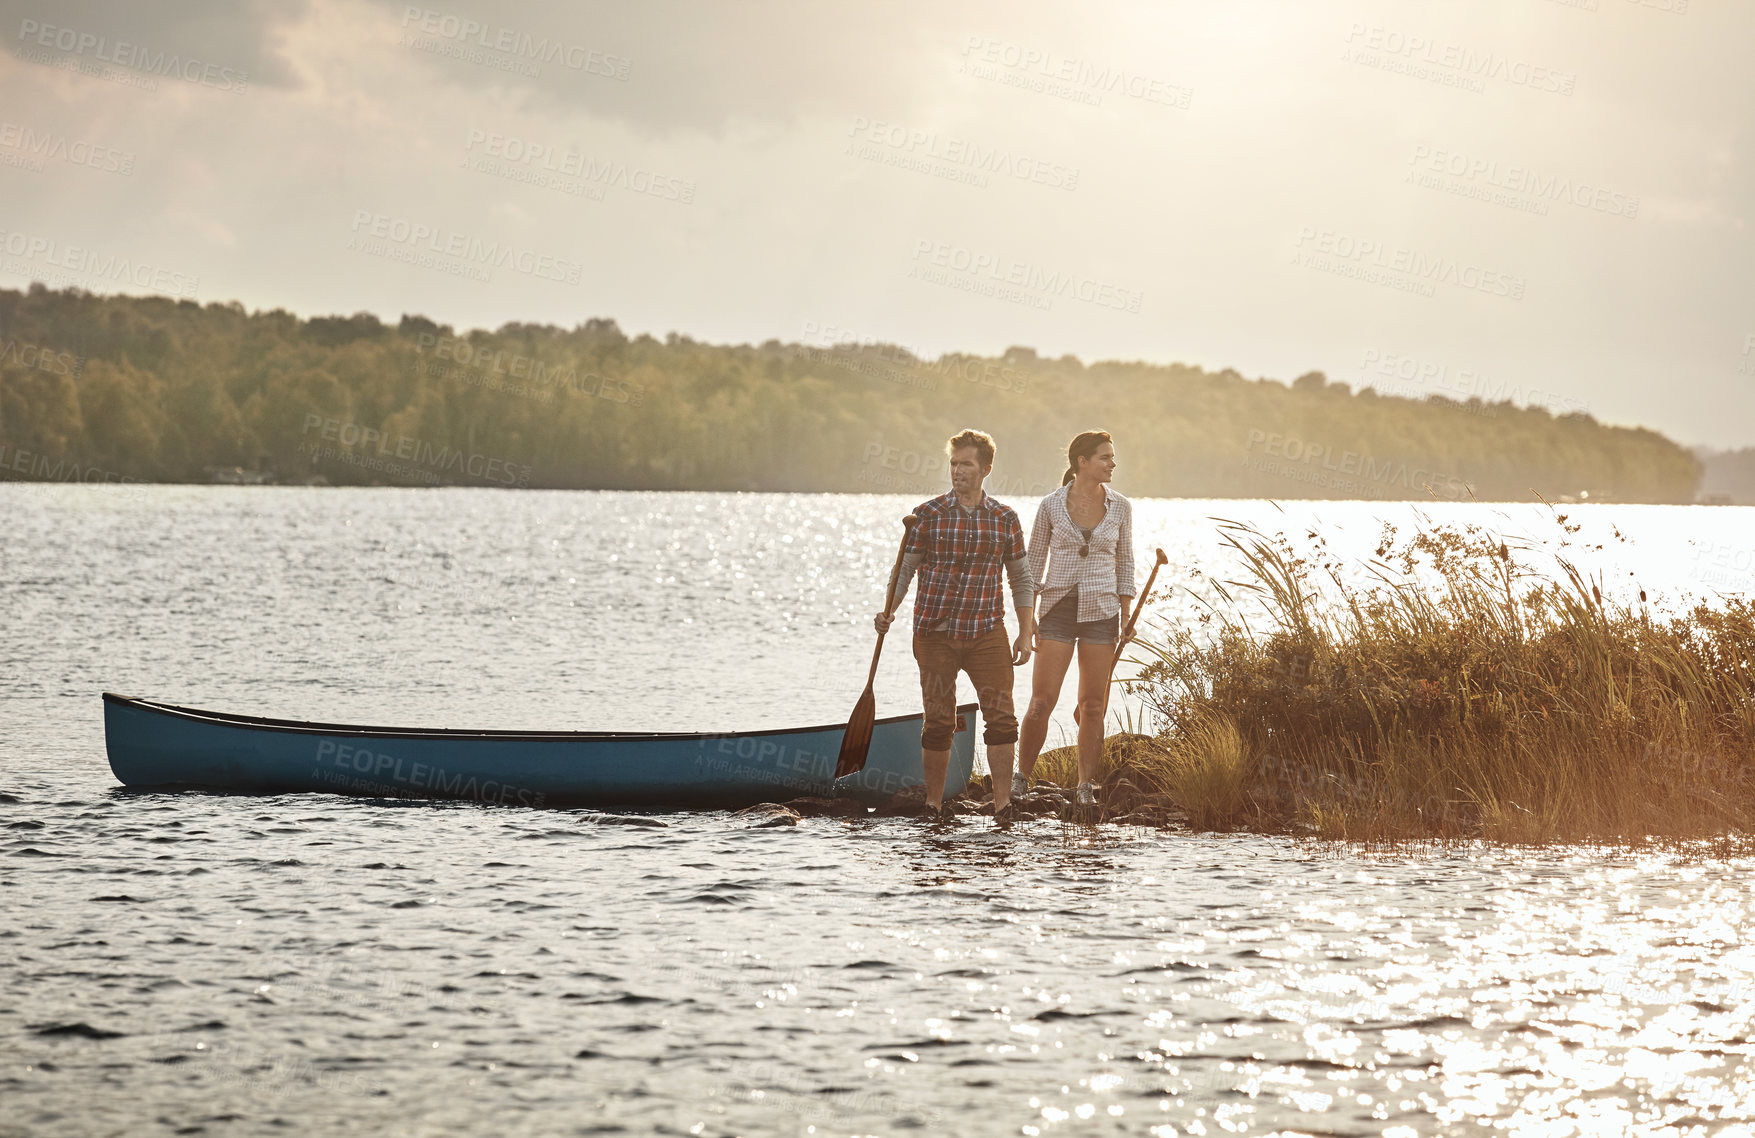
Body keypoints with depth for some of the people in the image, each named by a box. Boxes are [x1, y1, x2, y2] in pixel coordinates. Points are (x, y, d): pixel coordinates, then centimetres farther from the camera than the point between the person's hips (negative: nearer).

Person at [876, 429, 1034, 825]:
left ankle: (1003, 803, -6)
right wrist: (888, 612, -12)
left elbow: (1021, 580, 11)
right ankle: (933, 804, 14)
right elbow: (905, 569, 3)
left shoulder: (1005, 519, 5)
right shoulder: (928, 515, 1)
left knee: (1001, 717, -9)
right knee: (939, 721, 2)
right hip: (935, 632, -1)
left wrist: (1026, 634, 4)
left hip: (986, 633, 1)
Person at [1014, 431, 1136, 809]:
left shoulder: (1120, 508, 3)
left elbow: (1124, 563, 11)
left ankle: (1086, 785, 10)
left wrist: (1126, 616, 6)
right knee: (1042, 701, -5)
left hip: (1101, 611, 2)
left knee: (1092, 705, 2)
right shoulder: (1052, 505, -3)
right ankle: (1021, 778, 9)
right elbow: (1034, 564, 3)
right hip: (1058, 608, -1)